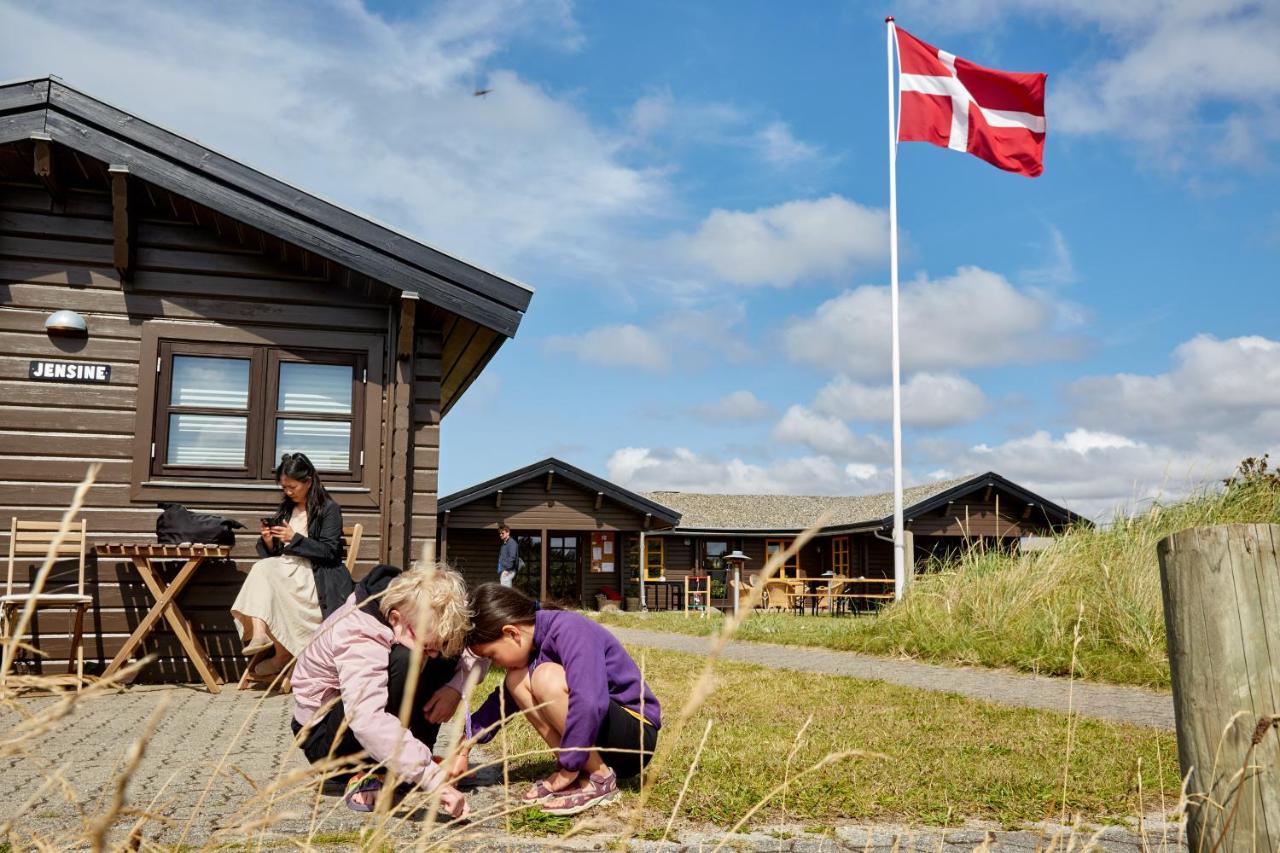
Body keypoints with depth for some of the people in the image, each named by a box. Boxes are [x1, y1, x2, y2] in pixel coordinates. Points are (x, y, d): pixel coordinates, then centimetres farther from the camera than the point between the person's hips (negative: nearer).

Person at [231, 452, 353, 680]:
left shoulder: (329, 508, 1)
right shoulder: (286, 509, 19)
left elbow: (329, 552, -9)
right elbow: (272, 555, 19)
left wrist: (294, 538, -14)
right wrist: (268, 542, -4)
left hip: (316, 575, -6)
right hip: (286, 569, 6)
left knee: (270, 573, -30)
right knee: (261, 568, -26)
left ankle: (282, 655, -24)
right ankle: (258, 632, -40)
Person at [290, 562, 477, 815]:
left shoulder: (422, 619, -14)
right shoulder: (358, 639, -35)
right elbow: (368, 722, -48)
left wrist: (455, 687, -26)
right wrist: (433, 778, -52)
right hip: (323, 735, -7)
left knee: (449, 658, -14)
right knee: (404, 662, -34)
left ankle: (419, 758, -5)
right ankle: (369, 775, -20)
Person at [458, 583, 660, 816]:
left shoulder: (569, 629, -22)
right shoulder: (534, 641, 4)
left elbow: (589, 702, -34)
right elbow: (505, 698, 13)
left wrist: (568, 769, -26)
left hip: (637, 733, -8)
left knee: (547, 677, -27)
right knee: (516, 680, -1)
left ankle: (600, 778, -14)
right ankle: (576, 769, -2)